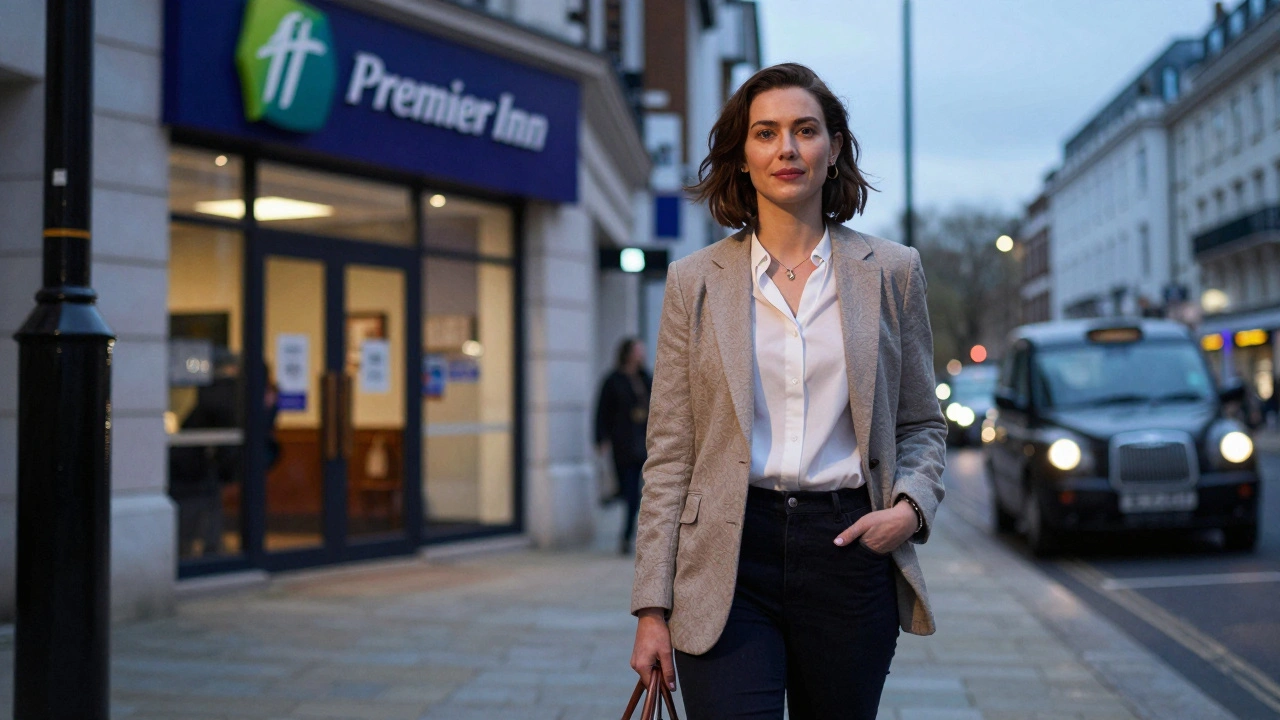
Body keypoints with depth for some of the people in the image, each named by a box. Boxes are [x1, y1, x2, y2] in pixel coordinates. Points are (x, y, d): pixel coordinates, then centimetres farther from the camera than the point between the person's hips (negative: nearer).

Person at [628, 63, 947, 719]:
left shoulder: (890, 271, 8)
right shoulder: (694, 281, 5)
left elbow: (923, 425, 14)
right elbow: (669, 456, 4)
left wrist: (911, 505, -8)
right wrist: (652, 608, -1)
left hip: (850, 550, 1)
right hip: (729, 558, -1)